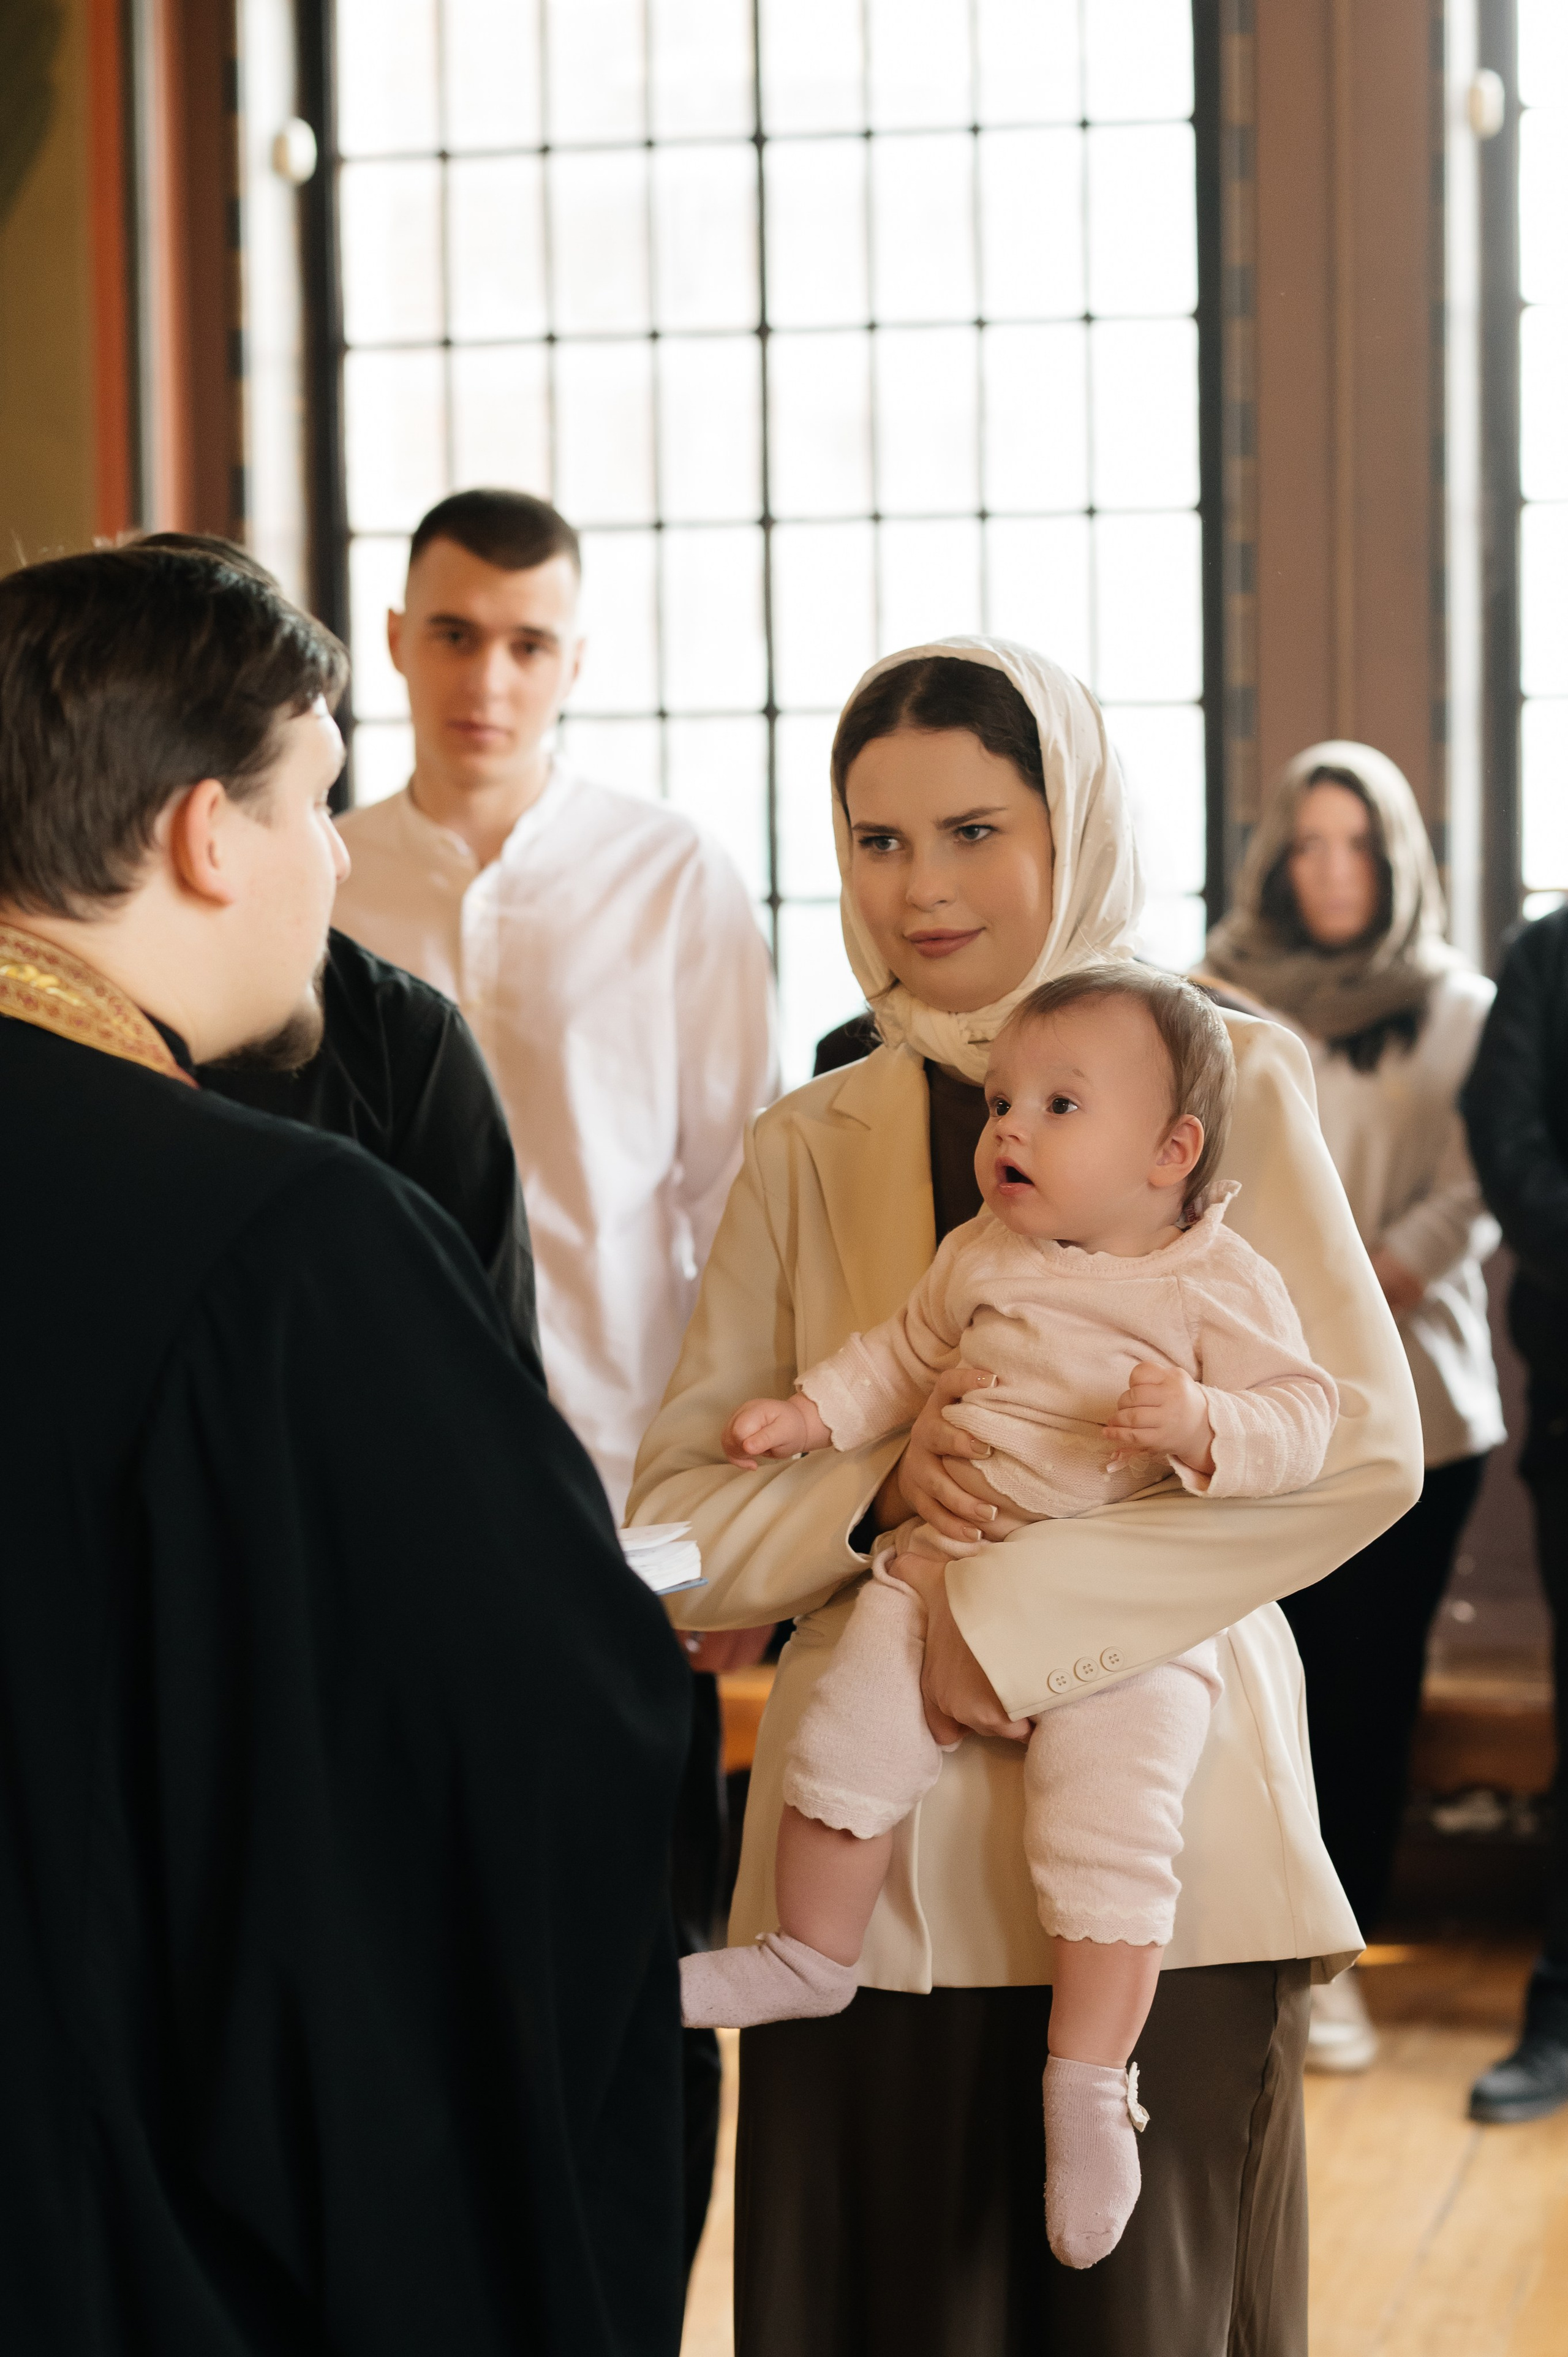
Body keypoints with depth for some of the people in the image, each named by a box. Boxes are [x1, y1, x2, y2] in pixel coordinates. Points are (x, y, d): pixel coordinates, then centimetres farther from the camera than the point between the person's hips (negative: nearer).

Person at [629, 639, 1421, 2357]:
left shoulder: (1221, 1085, 2)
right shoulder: (808, 1152, 10)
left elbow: (1363, 1445, -8)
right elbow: (675, 1517, 7)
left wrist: (1027, 1600, -15)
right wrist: (874, 1489, -14)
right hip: (877, 1859, 2)